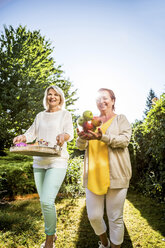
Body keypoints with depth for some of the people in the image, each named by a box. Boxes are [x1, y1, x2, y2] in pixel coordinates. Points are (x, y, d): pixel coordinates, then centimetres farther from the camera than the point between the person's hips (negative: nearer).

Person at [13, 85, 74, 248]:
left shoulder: (65, 114, 5)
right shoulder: (40, 116, 17)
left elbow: (70, 132, -9)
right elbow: (32, 133, 12)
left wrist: (63, 136, -33)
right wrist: (22, 137, -10)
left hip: (57, 161, -4)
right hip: (39, 161, 5)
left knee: (47, 201, -14)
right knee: (44, 201, 10)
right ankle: (52, 234, 32)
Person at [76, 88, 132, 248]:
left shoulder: (121, 119, 8)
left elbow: (125, 140, -9)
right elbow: (81, 146, 9)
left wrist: (103, 137, -26)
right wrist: (82, 137, -15)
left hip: (115, 175, -3)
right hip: (93, 176, 4)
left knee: (115, 218, 4)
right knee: (94, 216, 8)